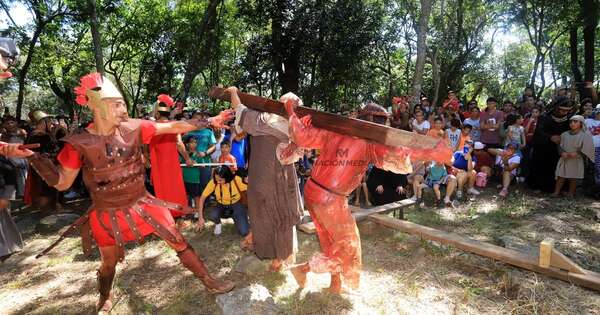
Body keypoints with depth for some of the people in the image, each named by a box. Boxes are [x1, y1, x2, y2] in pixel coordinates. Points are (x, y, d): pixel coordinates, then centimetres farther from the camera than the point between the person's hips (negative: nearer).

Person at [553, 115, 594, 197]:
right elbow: (560, 146, 7)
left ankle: (571, 193, 14)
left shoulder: (585, 135, -1)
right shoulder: (564, 135, 8)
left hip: (577, 160, -2)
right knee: (561, 176, 0)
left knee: (573, 177, 4)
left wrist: (577, 153, -20)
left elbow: (586, 149, -6)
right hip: (564, 159, 2)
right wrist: (562, 152, -12)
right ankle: (556, 192, 3)